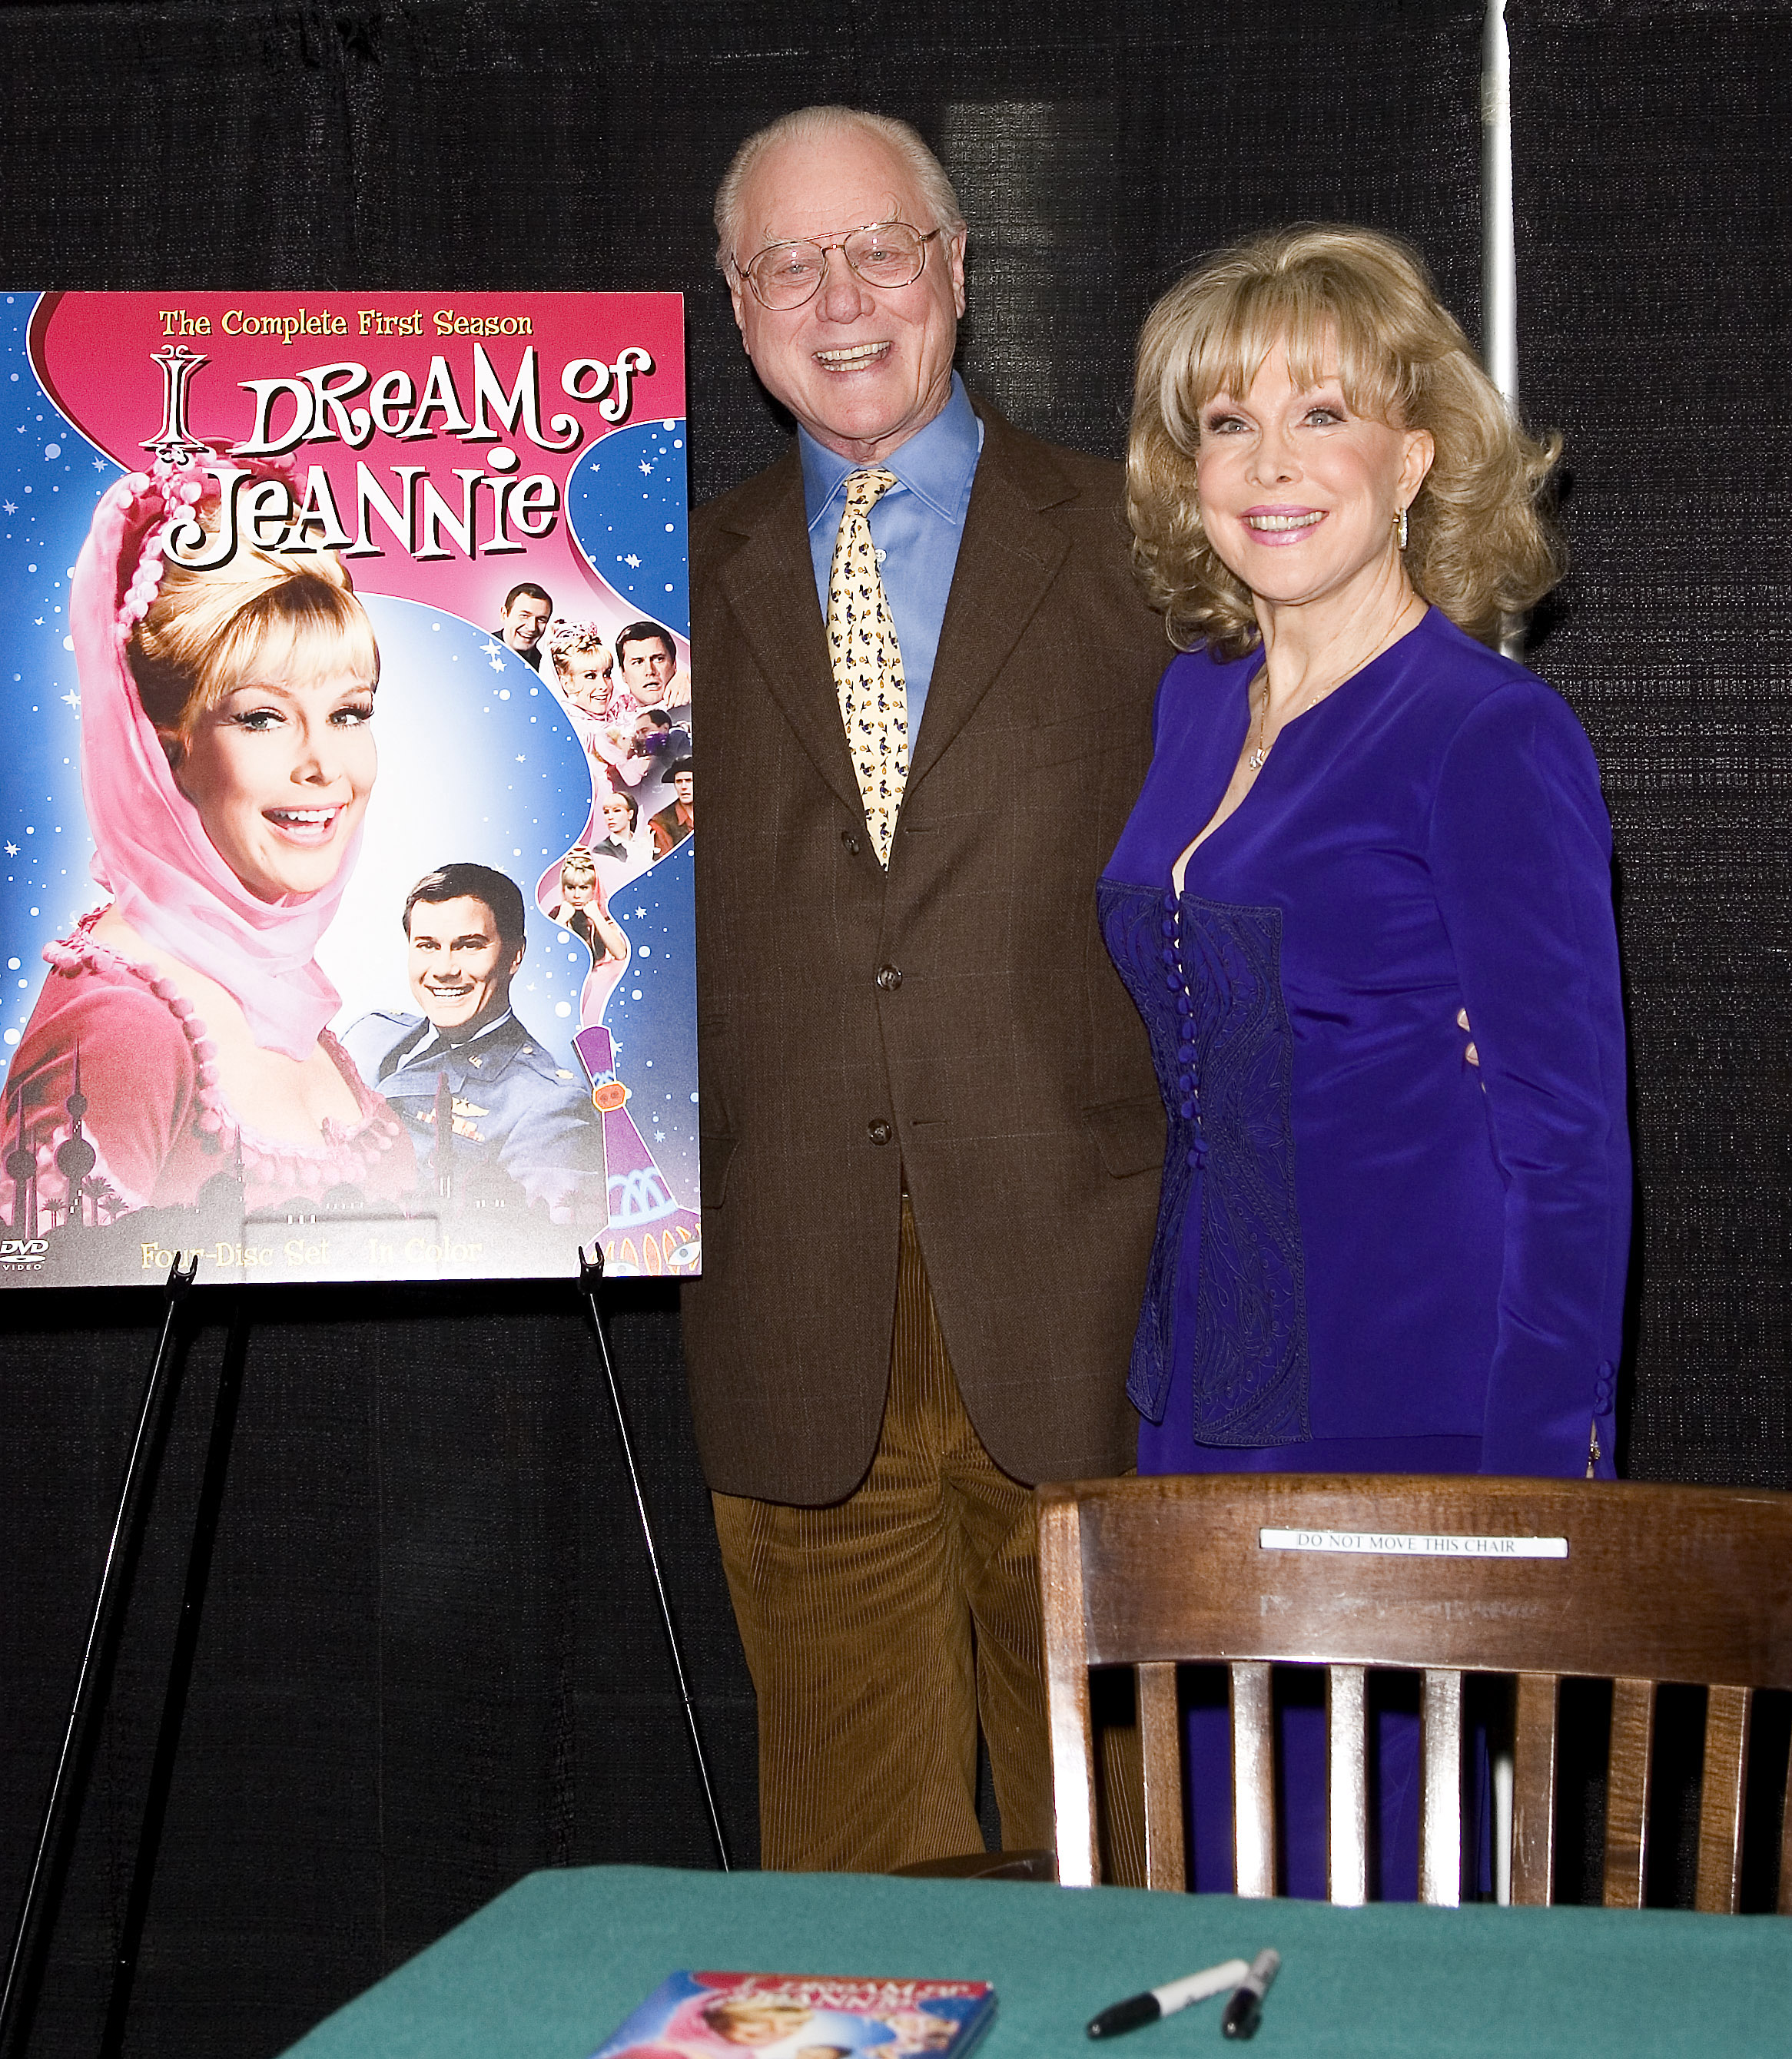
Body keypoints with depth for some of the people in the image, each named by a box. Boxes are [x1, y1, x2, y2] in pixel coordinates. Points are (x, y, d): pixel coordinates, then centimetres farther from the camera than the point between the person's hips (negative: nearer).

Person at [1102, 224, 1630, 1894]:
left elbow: (1565, 1136, -12)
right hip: (1206, 1390, 7)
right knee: (1227, 1880, 14)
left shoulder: (1494, 739, -11)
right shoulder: (1196, 705, 10)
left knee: (1390, 1883, 3)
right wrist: (1172, 1353, 12)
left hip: (1410, 1397, -7)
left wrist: (1537, 1472, -16)